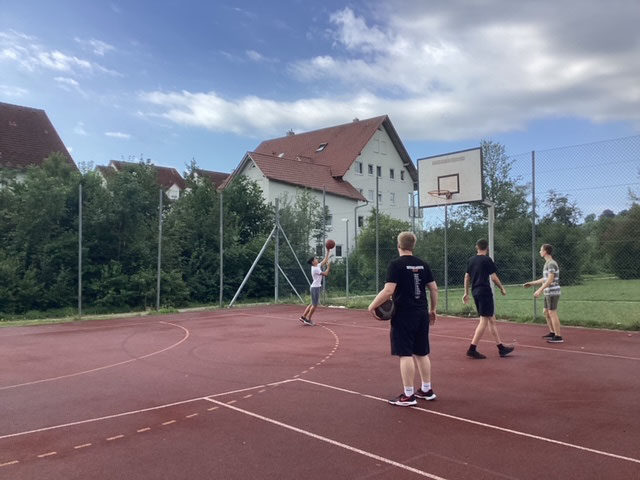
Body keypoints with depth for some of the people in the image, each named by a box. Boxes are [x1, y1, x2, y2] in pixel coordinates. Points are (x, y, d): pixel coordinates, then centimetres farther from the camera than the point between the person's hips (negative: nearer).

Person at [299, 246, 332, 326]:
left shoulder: (318, 266, 11)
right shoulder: (315, 269, -17)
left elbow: (325, 260, 17)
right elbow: (325, 274, -15)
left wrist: (328, 252, 14)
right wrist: (328, 266, -5)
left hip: (316, 287, 10)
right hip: (315, 288, -10)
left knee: (313, 304, 15)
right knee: (315, 305, -3)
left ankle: (303, 316, 16)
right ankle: (308, 319, 4)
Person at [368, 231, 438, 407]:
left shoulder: (396, 264, -12)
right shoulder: (422, 264, 8)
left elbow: (388, 291, -20)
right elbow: (434, 289, 9)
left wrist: (372, 305, -8)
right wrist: (433, 310, 20)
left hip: (404, 315, -7)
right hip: (422, 314, 7)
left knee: (405, 354, -1)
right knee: (422, 353, 16)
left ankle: (408, 395, 3)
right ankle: (426, 390, 26)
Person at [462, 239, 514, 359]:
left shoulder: (471, 260, 10)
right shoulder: (487, 260, -9)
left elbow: (467, 277, 14)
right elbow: (494, 277, -9)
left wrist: (466, 293, 20)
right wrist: (502, 288, 5)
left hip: (475, 293, 8)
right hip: (485, 292, -7)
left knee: (491, 320, 13)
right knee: (484, 321, -5)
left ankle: (501, 347, 19)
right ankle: (472, 349, -8)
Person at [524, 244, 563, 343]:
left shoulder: (551, 263, -14)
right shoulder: (547, 263, 16)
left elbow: (550, 280, -21)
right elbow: (545, 279, 23)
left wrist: (540, 290, -24)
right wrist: (531, 283, 25)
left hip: (552, 293, -10)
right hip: (549, 293, 10)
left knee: (552, 313, -7)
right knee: (546, 312, 16)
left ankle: (558, 337, -4)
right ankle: (552, 333, 24)